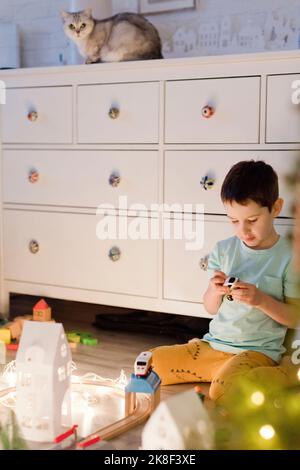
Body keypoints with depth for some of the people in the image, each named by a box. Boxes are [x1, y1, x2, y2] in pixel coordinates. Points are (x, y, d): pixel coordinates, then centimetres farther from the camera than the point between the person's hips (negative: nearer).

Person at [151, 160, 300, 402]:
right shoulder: (223, 250, 4)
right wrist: (215, 291, -14)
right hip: (212, 344, 5)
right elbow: (211, 308, 9)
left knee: (223, 391, -34)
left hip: (257, 351, -5)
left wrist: (261, 300, -23)